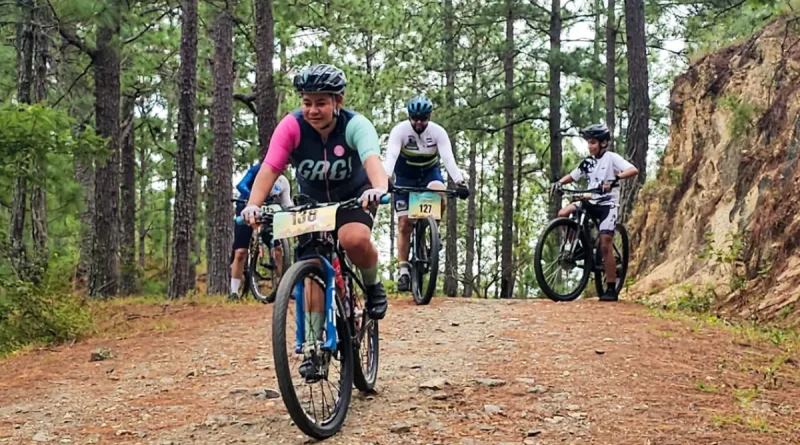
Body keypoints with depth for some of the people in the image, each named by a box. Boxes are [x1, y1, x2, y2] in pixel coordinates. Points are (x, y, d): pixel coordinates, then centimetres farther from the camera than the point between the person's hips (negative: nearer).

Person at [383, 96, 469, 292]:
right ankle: (404, 270, -1)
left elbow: (449, 159, -30)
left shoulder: (438, 132, -20)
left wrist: (460, 181, -47)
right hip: (405, 176, 0)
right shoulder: (400, 130, -22)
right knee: (404, 223, -7)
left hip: (429, 172, 1)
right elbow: (391, 157, -35)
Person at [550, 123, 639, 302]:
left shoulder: (611, 157, -8)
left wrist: (614, 179, -37)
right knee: (563, 214, -18)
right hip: (590, 201, 5)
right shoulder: (588, 162, 8)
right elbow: (572, 176, 15)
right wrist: (559, 183, -6)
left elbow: (633, 170, -21)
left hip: (607, 204, -5)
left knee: (605, 245, -10)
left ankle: (611, 289, -3)